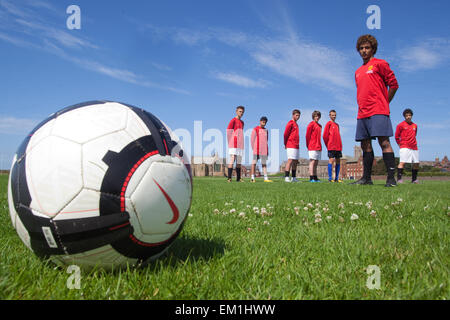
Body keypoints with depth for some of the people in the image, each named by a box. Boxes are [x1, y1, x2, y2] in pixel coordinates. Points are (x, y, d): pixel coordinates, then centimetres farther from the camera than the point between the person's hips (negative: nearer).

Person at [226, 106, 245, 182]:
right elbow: (228, 132, -7)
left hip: (240, 145, 7)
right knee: (232, 160, -10)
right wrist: (230, 143, -7)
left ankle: (238, 178, 13)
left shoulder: (242, 122, 19)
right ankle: (229, 178, -10)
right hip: (234, 145, -7)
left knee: (239, 162, 8)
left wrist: (241, 144, 14)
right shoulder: (233, 120, -3)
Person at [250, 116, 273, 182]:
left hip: (264, 150, 5)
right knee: (254, 162, -1)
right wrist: (253, 148, -6)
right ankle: (252, 178, 1)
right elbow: (252, 139, -1)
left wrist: (267, 150, 13)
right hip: (257, 150, -5)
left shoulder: (266, 130, 16)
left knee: (264, 163, 6)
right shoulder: (255, 129, 1)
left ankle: (266, 178, 6)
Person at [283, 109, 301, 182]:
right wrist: (285, 144, -4)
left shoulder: (296, 124, 21)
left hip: (296, 146, 9)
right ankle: (286, 177, -13)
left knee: (295, 162, 9)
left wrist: (297, 144, 16)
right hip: (291, 146, -9)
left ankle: (294, 178, 14)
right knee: (290, 160, -13)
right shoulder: (290, 123, -6)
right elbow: (285, 134, -10)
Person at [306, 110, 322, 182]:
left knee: (316, 162, 8)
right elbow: (307, 135, -7)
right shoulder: (311, 124, -4)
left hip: (318, 147, 8)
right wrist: (308, 145, -6)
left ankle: (315, 178, 12)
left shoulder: (320, 126, 19)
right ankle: (311, 178, -8)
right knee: (312, 161, -9)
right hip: (312, 147, -8)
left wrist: (320, 146, 12)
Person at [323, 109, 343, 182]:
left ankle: (336, 178, 10)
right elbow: (325, 136, -4)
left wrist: (340, 146, 11)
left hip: (338, 147, 7)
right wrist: (328, 145, 0)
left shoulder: (337, 125, 19)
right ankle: (330, 178, -9)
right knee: (331, 160, -10)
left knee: (338, 161, 5)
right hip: (331, 146, -7)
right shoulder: (329, 123, 0)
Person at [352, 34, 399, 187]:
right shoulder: (358, 71, 22)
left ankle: (391, 178, -10)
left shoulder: (379, 64, 3)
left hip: (378, 111, -6)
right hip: (362, 113, 7)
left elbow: (394, 84, 2)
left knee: (384, 142, -12)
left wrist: (384, 103, 3)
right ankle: (366, 178, 9)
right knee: (365, 144, 5)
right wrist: (362, 105, 16)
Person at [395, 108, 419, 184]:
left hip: (414, 147, 6)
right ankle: (399, 179, -16)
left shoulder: (415, 125, 14)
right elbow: (396, 136, 4)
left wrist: (414, 143, 17)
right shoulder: (401, 125, 0)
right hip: (405, 147, -6)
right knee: (402, 162, -16)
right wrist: (400, 144, 4)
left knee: (416, 163, 7)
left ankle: (414, 179, 20)